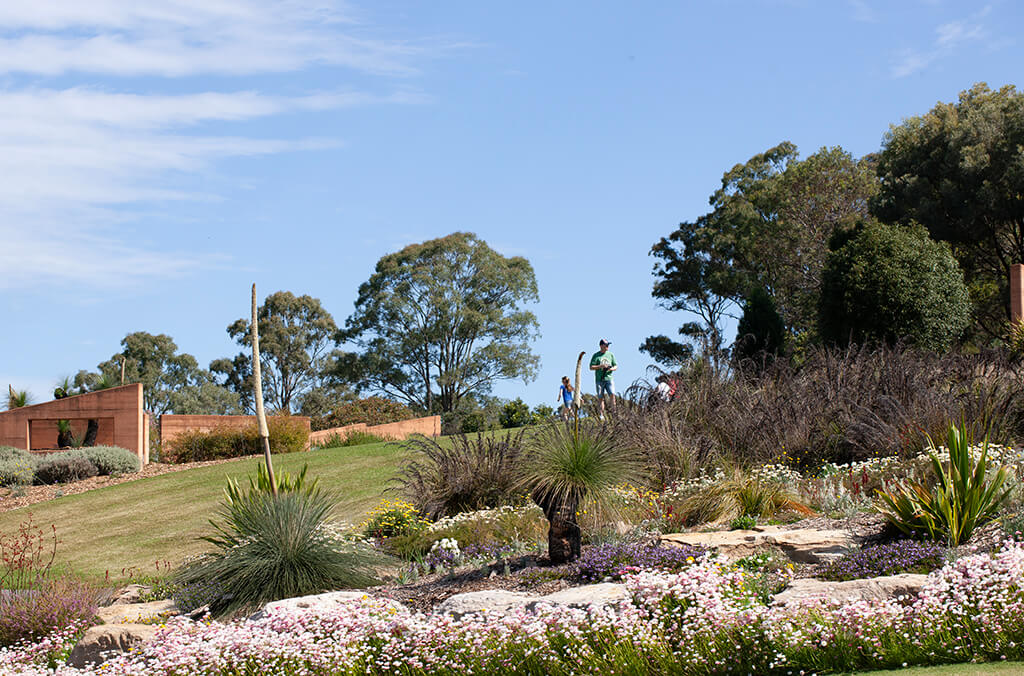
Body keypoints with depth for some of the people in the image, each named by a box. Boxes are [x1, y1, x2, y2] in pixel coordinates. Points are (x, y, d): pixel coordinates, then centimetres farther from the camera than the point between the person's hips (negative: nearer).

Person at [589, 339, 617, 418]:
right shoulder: (596, 355, 4)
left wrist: (612, 368, -5)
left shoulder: (610, 355, 13)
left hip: (609, 378, 2)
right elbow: (591, 367, -1)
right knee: (600, 398, -1)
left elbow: (616, 366, 18)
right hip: (599, 379, -2)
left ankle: (613, 411, -11)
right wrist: (601, 366, -13)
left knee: (612, 394, -17)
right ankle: (602, 415, 3)